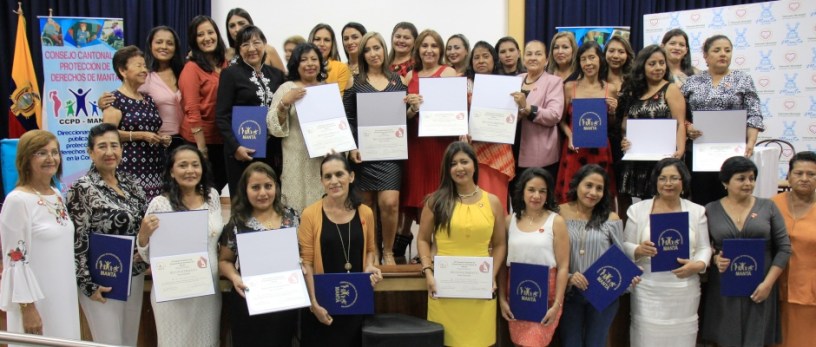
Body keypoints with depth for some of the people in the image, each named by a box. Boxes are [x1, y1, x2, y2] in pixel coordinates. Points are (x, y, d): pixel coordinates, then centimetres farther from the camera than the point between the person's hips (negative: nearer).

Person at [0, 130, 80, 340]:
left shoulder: (57, 195, 7)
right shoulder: (17, 200, -15)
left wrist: (70, 295, 16)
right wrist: (27, 308, -17)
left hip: (63, 296, 7)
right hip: (37, 301, -7)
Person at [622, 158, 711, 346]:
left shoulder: (697, 211, 8)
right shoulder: (638, 209, 3)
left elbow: (704, 248, 6)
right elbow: (625, 246, 3)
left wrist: (698, 265, -14)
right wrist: (638, 250, -18)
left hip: (684, 291, 2)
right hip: (648, 290, -1)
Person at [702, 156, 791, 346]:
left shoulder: (768, 207, 3)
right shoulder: (711, 210, 2)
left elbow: (783, 248, 2)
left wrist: (768, 283, -6)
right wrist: (715, 258, -16)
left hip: (759, 290, 0)